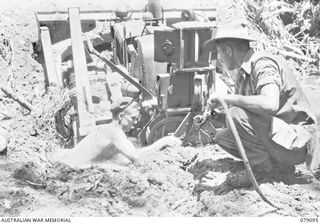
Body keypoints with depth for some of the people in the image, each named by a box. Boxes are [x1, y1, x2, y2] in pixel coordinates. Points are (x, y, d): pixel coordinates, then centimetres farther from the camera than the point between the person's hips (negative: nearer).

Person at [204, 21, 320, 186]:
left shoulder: (263, 64, -20)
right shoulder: (242, 72, 8)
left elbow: (269, 104, -39)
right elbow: (242, 104, 18)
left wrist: (226, 98, -31)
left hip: (296, 141, -9)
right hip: (276, 135, 9)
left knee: (237, 114, -27)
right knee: (222, 137, 3)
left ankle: (260, 167, -5)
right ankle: (279, 163, 7)